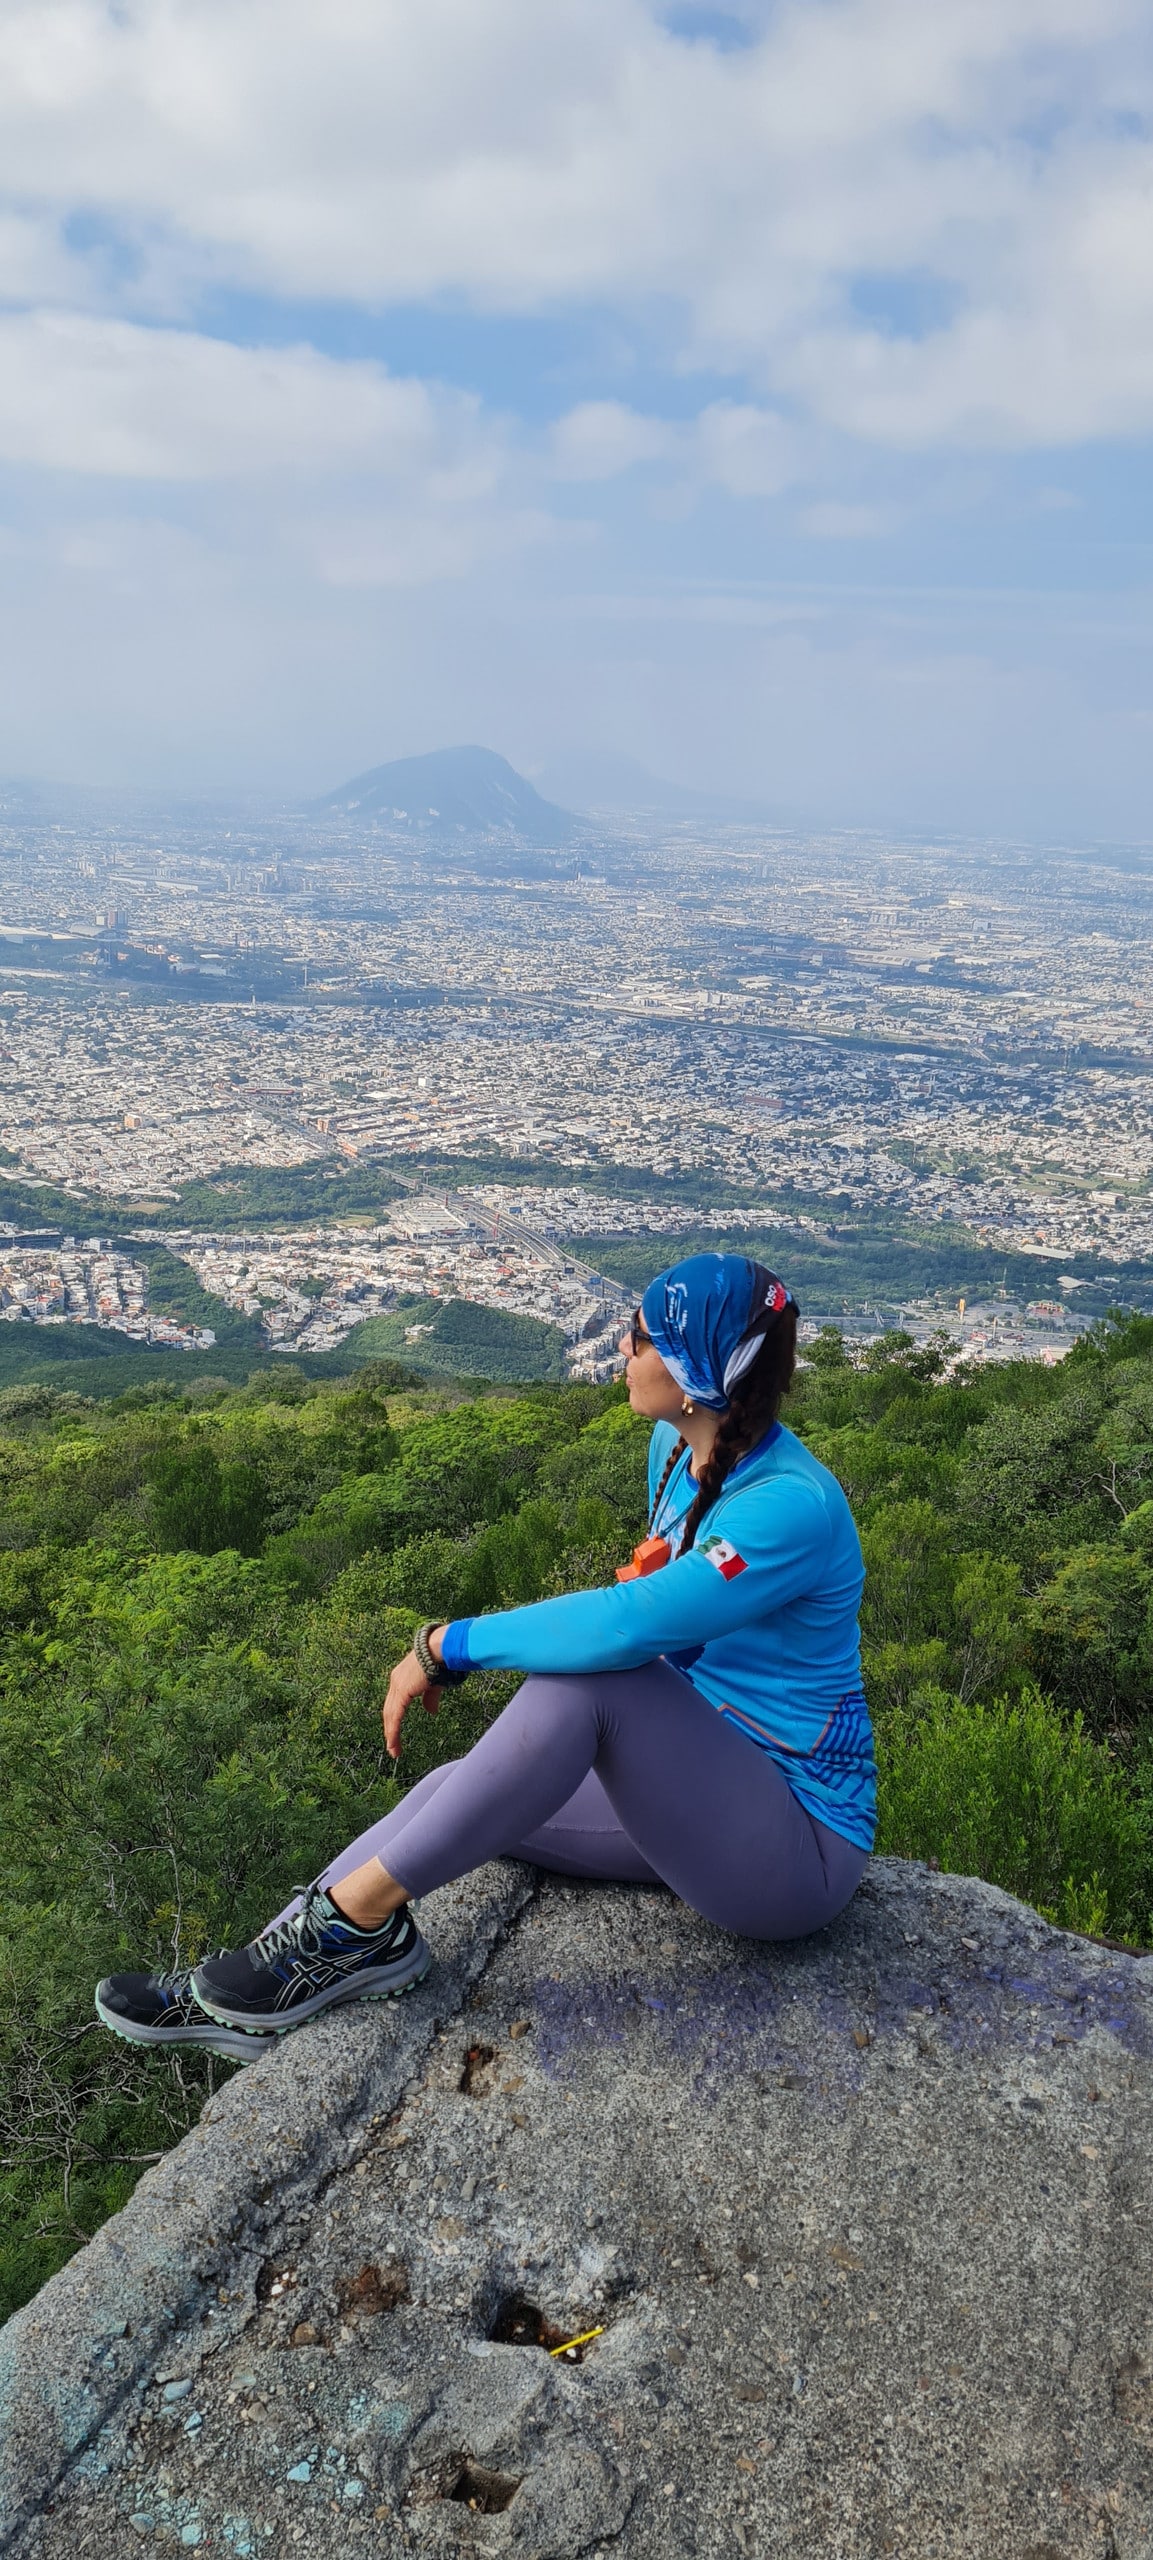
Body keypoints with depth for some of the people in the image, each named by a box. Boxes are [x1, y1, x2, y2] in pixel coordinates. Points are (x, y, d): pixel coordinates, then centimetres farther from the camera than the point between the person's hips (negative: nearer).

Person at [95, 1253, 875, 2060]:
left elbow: (628, 1626, -35)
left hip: (798, 1853, -8)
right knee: (453, 1792, -4)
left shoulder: (793, 1507, -26)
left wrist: (445, 1646, -25)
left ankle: (354, 1924, -20)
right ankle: (247, 1999, -1)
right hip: (693, 1790, 9)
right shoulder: (677, 1445, 1)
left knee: (587, 1677, -30)